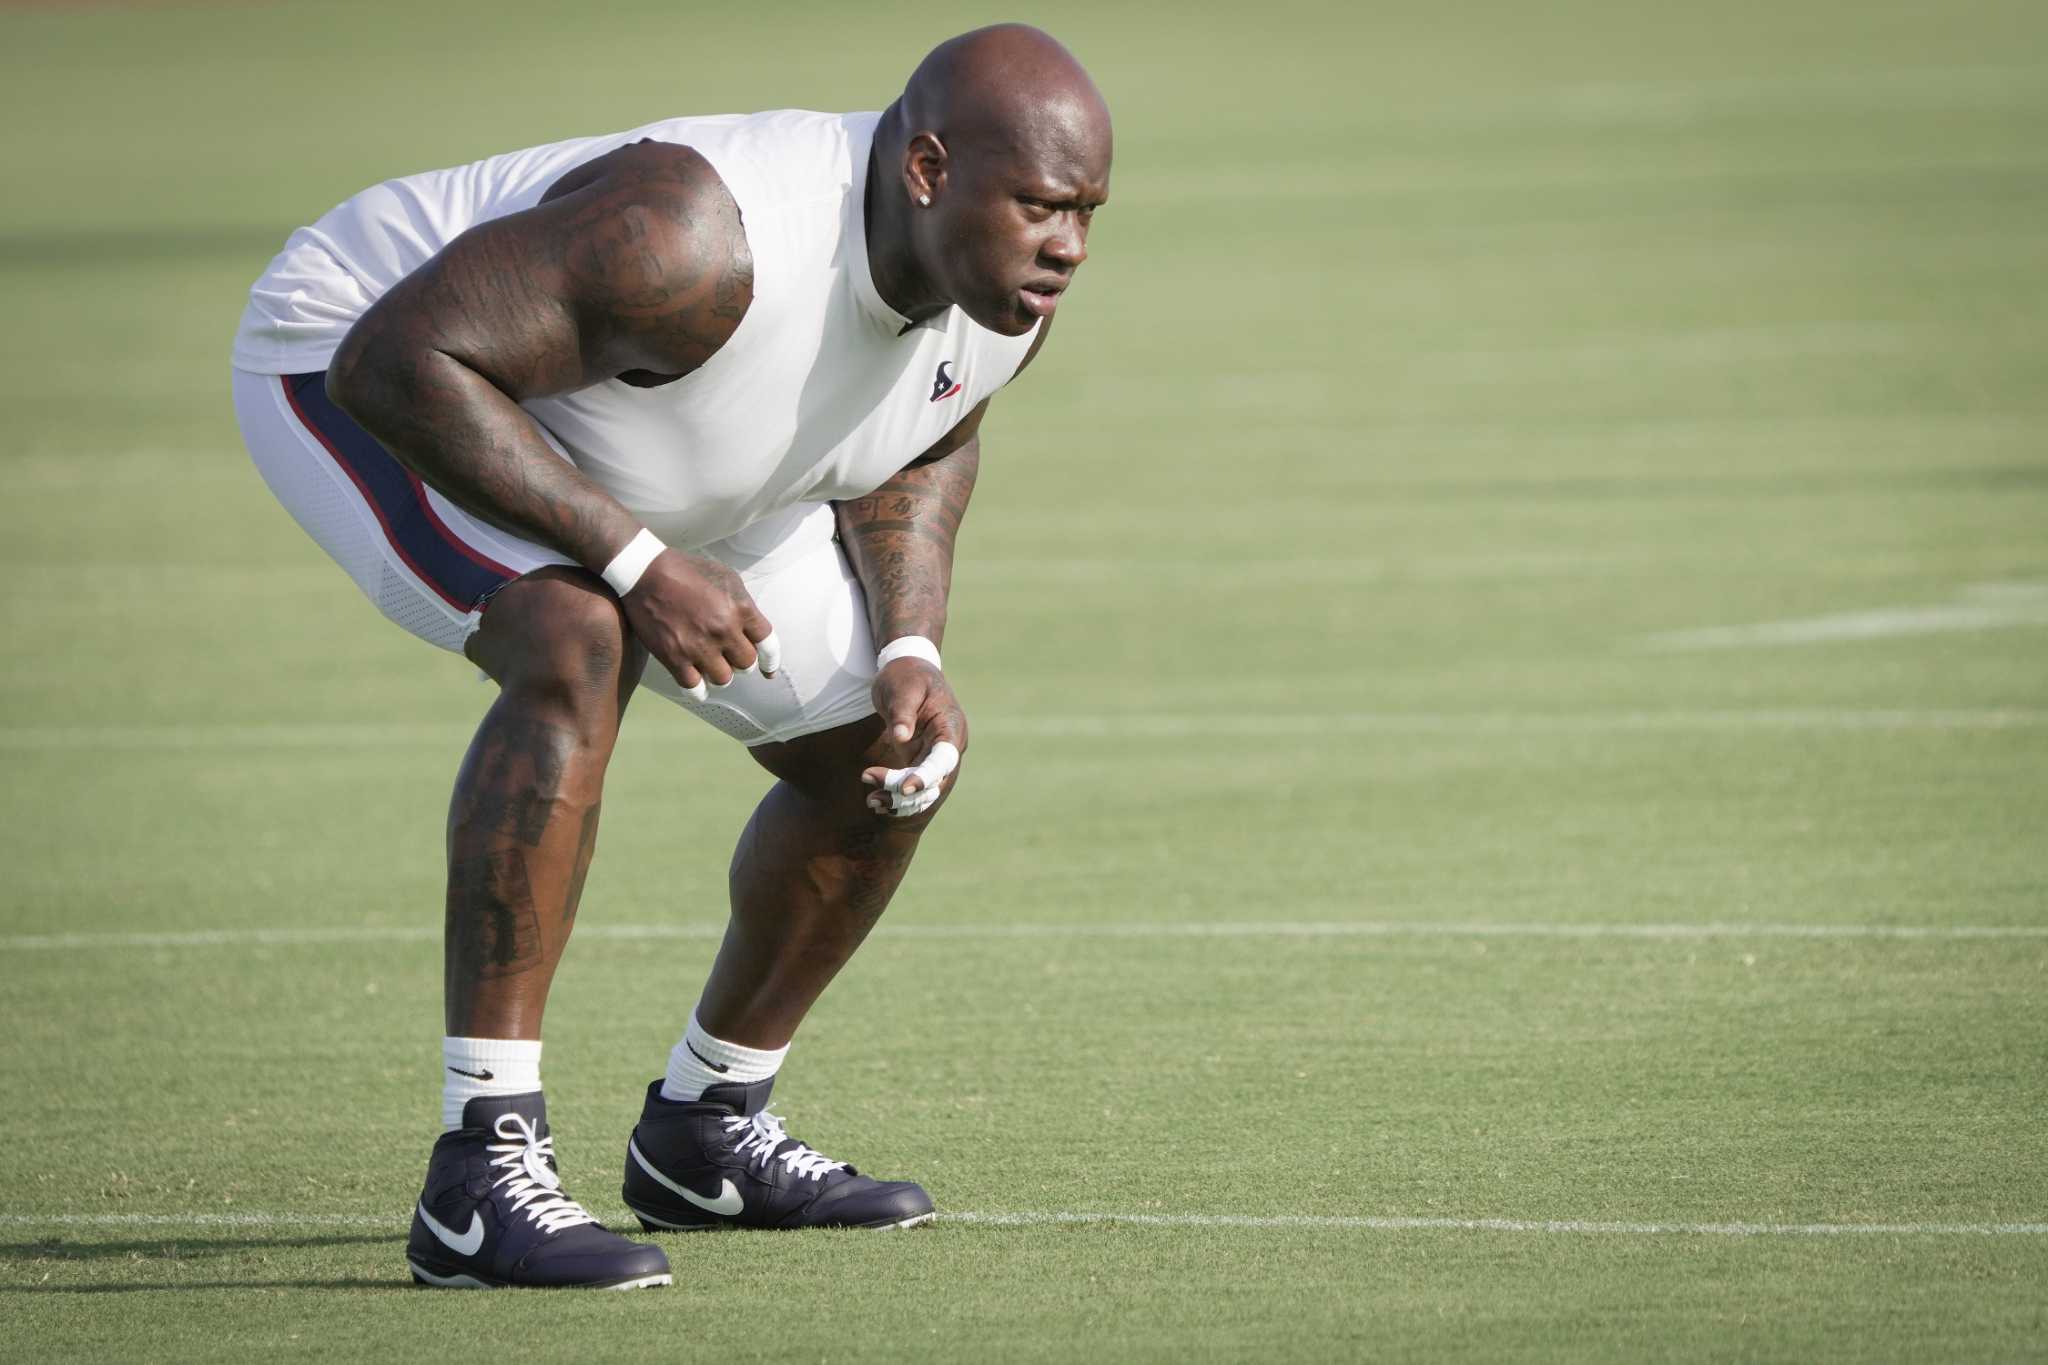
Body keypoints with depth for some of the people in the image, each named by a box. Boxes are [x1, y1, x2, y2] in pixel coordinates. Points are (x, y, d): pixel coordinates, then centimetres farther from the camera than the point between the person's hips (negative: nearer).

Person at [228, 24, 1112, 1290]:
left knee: (882, 757, 7)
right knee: (576, 648, -35)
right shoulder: (693, 242, -43)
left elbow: (916, 447, 5)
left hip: (635, 482, 8)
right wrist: (638, 563, -38)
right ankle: (482, 1172, -34)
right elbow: (398, 362, -40)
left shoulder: (1009, 289, -17)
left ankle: (706, 1132, 27)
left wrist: (910, 649, -13)